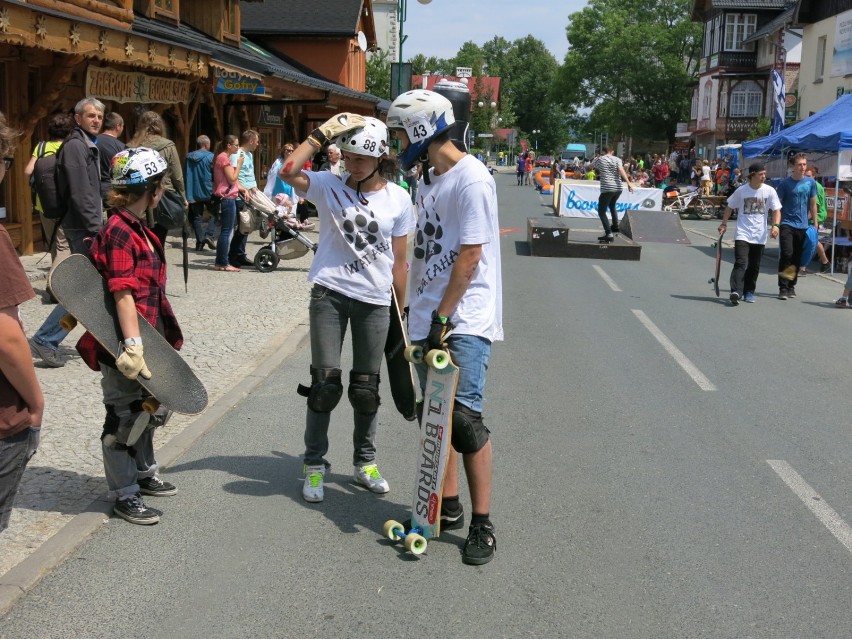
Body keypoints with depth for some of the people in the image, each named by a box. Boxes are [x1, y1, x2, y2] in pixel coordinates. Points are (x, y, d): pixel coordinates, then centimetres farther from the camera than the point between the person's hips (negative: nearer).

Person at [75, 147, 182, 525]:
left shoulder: (138, 228, 11)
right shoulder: (119, 232, -20)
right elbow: (123, 294, -27)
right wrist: (132, 345, -31)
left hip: (146, 338, 10)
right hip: (122, 347, -10)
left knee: (146, 409, 23)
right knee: (124, 417, 3)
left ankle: (143, 474, 40)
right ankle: (124, 495, 16)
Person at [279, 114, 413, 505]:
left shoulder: (398, 199, 2)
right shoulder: (329, 186, -2)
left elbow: (398, 260, 7)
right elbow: (289, 171, -21)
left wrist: (401, 310, 8)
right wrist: (322, 135, -14)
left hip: (375, 301, 2)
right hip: (330, 295, -1)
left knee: (366, 388, 10)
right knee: (326, 383, -2)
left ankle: (365, 462, 29)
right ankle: (314, 465, 14)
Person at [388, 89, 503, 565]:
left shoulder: (471, 178, -13)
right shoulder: (428, 178, 14)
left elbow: (470, 257, -18)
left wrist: (443, 316, -18)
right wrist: (419, 312, 18)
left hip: (465, 320, -9)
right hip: (430, 317, 9)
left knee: (464, 418, -11)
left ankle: (482, 523, -1)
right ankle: (448, 506, 24)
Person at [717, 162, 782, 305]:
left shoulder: (769, 191, -1)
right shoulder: (741, 191, -3)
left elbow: (776, 210, 1)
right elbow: (730, 207, 9)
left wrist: (775, 225, -14)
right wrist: (724, 224, 6)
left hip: (760, 236, 2)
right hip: (742, 233, -2)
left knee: (754, 267, 9)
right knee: (740, 263, -16)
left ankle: (749, 292, 22)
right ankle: (736, 291, -24)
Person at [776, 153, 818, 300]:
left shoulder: (811, 183, 5)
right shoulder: (785, 183, -4)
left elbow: (813, 204, 13)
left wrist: (815, 223, 11)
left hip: (803, 226, 4)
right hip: (787, 225, -3)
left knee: (797, 258, 9)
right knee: (786, 255, -13)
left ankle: (791, 286, 20)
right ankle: (783, 288, -9)